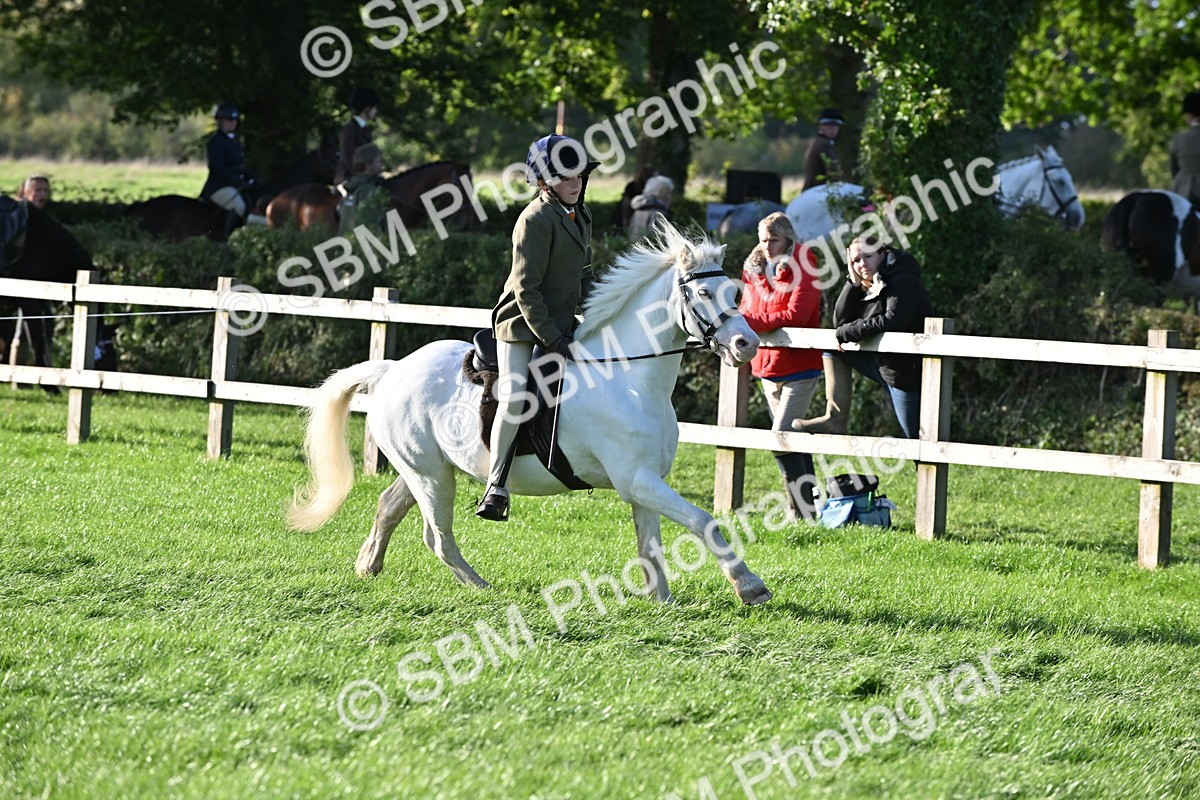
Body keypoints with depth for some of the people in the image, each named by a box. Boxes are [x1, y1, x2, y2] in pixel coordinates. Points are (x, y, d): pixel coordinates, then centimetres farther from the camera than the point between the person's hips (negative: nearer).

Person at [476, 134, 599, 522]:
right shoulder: (536, 220, -17)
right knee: (515, 399, -21)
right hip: (523, 324, -9)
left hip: (562, 323, 9)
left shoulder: (581, 216, 9)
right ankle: (496, 486, -17)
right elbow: (526, 288, -20)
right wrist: (551, 338, -22)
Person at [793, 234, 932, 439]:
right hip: (881, 364, 9)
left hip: (907, 370, -9)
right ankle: (836, 419, 2)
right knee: (834, 349, 9)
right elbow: (840, 321, 4)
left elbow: (892, 321, -28)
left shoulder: (903, 281, -15)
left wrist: (846, 334, -18)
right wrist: (854, 283, -6)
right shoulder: (866, 287, 10)